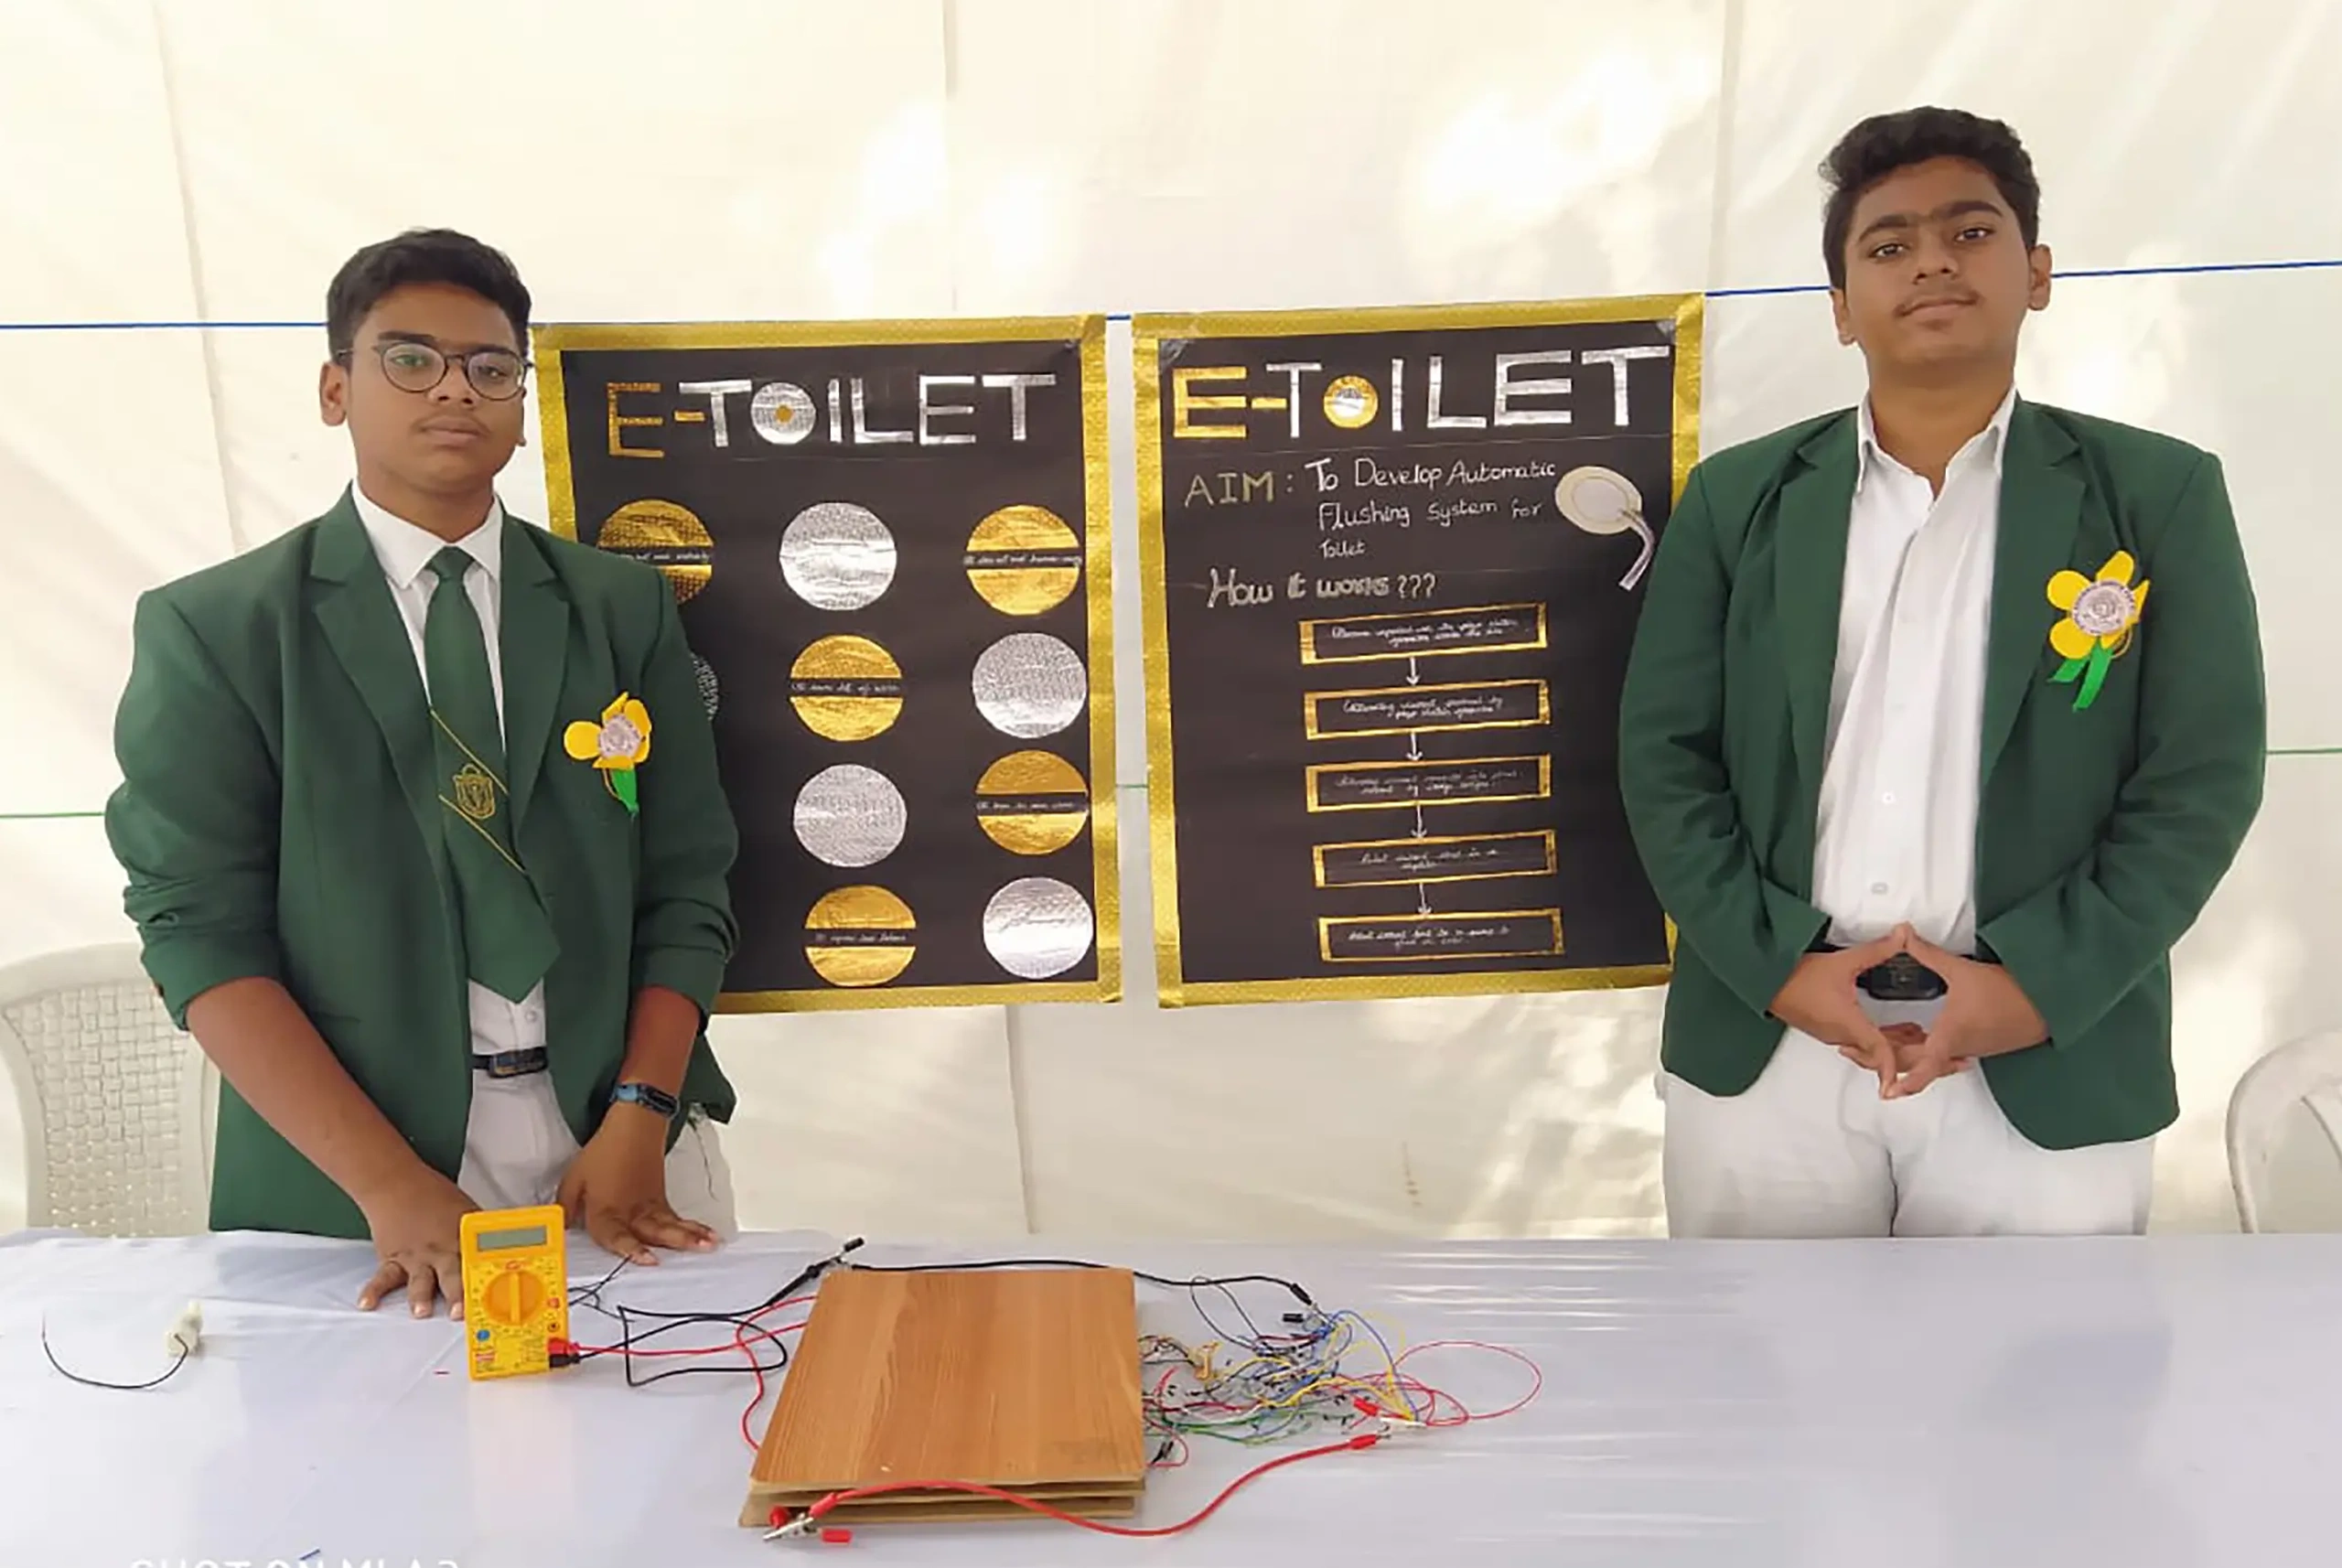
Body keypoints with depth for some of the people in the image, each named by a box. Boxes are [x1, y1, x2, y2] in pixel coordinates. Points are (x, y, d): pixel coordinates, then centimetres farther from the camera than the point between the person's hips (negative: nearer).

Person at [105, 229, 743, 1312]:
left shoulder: (625, 607, 3)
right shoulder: (212, 628, -2)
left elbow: (684, 889, 1)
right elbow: (202, 934, -7)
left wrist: (638, 1125, -12)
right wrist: (392, 1185, -15)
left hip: (622, 1134, 2)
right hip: (349, 1173, -1)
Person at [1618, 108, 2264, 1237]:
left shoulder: (2159, 494, 4)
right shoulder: (1737, 497, 5)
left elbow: (2200, 777, -1)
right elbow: (1663, 755, 1)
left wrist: (2041, 986, -12)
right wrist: (1774, 965, -10)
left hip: (2050, 1072, 0)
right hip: (1762, 1052, 1)